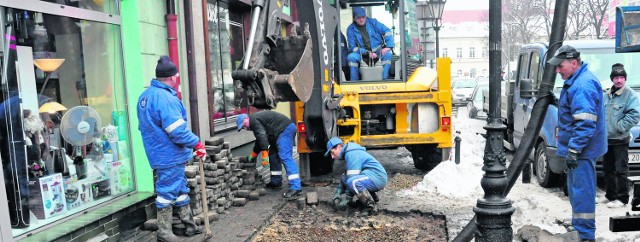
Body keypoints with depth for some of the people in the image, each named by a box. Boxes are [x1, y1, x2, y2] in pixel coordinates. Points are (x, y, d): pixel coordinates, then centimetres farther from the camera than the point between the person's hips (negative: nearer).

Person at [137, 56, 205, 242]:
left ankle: (189, 225, 28)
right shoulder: (165, 98, -22)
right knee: (168, 193, 1)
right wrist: (197, 144, -18)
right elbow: (177, 130, -26)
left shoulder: (145, 95, 10)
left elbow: (147, 126, 20)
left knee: (180, 189, 18)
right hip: (170, 156, -10)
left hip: (158, 154, 10)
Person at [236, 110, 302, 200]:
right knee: (273, 154, 20)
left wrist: (264, 155, -24)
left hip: (284, 129, -11)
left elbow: (262, 136, -20)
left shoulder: (253, 120, -7)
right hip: (287, 128, 11)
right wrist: (253, 154, 41)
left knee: (285, 157, -19)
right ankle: (276, 181, 27)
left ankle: (296, 188, -29)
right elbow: (259, 139, 35)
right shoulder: (257, 119, 26)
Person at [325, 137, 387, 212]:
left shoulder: (351, 154, -16)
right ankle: (372, 196, 14)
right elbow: (348, 176, 20)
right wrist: (336, 196, 11)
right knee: (344, 179, 9)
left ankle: (371, 207, -15)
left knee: (352, 182, -32)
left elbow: (352, 178, -21)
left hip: (378, 178, -11)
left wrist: (346, 200, -15)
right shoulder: (348, 153, 16)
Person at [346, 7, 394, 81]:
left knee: (387, 54, -30)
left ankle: (384, 79, -26)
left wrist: (388, 47, -15)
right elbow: (352, 47, -6)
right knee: (351, 57, -28)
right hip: (363, 54, 0)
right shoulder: (351, 29, -2)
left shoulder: (372, 22, 0)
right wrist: (367, 53, -19)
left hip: (378, 52, 0)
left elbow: (387, 31, -1)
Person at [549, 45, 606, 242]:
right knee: (576, 189, 19)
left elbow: (585, 123, -25)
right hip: (575, 147, 11)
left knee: (581, 192, -5)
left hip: (581, 151, -11)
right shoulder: (576, 81, 14)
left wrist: (573, 150, -25)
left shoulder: (583, 85, -20)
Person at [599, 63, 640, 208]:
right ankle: (610, 195, 26)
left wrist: (619, 126, -17)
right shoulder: (607, 95, 13)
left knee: (621, 170, -4)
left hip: (620, 140, -7)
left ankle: (622, 199, 4)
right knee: (608, 169, 15)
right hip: (606, 138, 7)